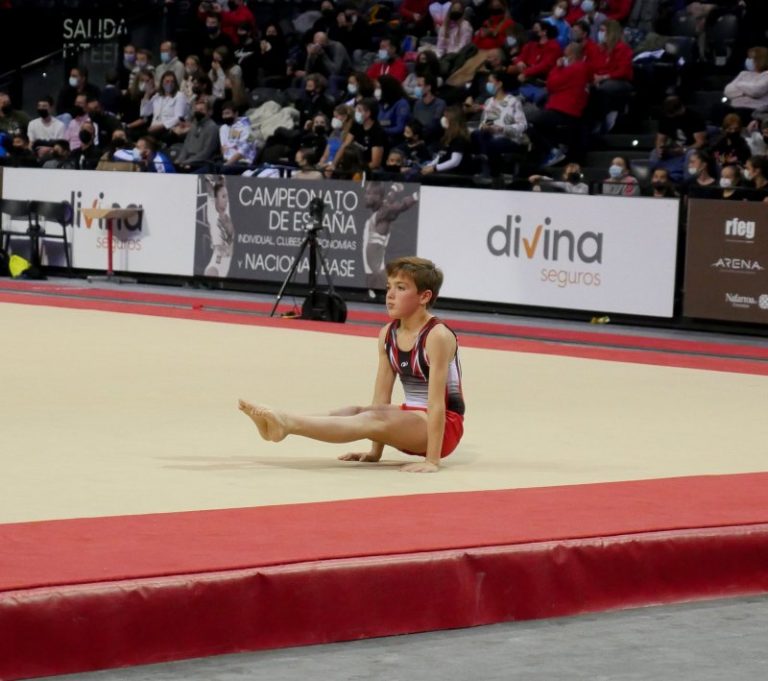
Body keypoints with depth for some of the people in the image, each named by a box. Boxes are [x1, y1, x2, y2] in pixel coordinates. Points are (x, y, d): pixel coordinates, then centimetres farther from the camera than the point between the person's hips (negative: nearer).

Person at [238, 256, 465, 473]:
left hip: (444, 425, -8)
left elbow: (436, 402, -24)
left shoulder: (437, 336, -20)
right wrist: (375, 451, 2)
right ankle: (283, 424, -41)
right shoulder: (388, 334, 3)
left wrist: (432, 461, -27)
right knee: (350, 413, -16)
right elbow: (381, 398, 4)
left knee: (373, 420, -31)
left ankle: (288, 424, -49)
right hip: (411, 421, 8)